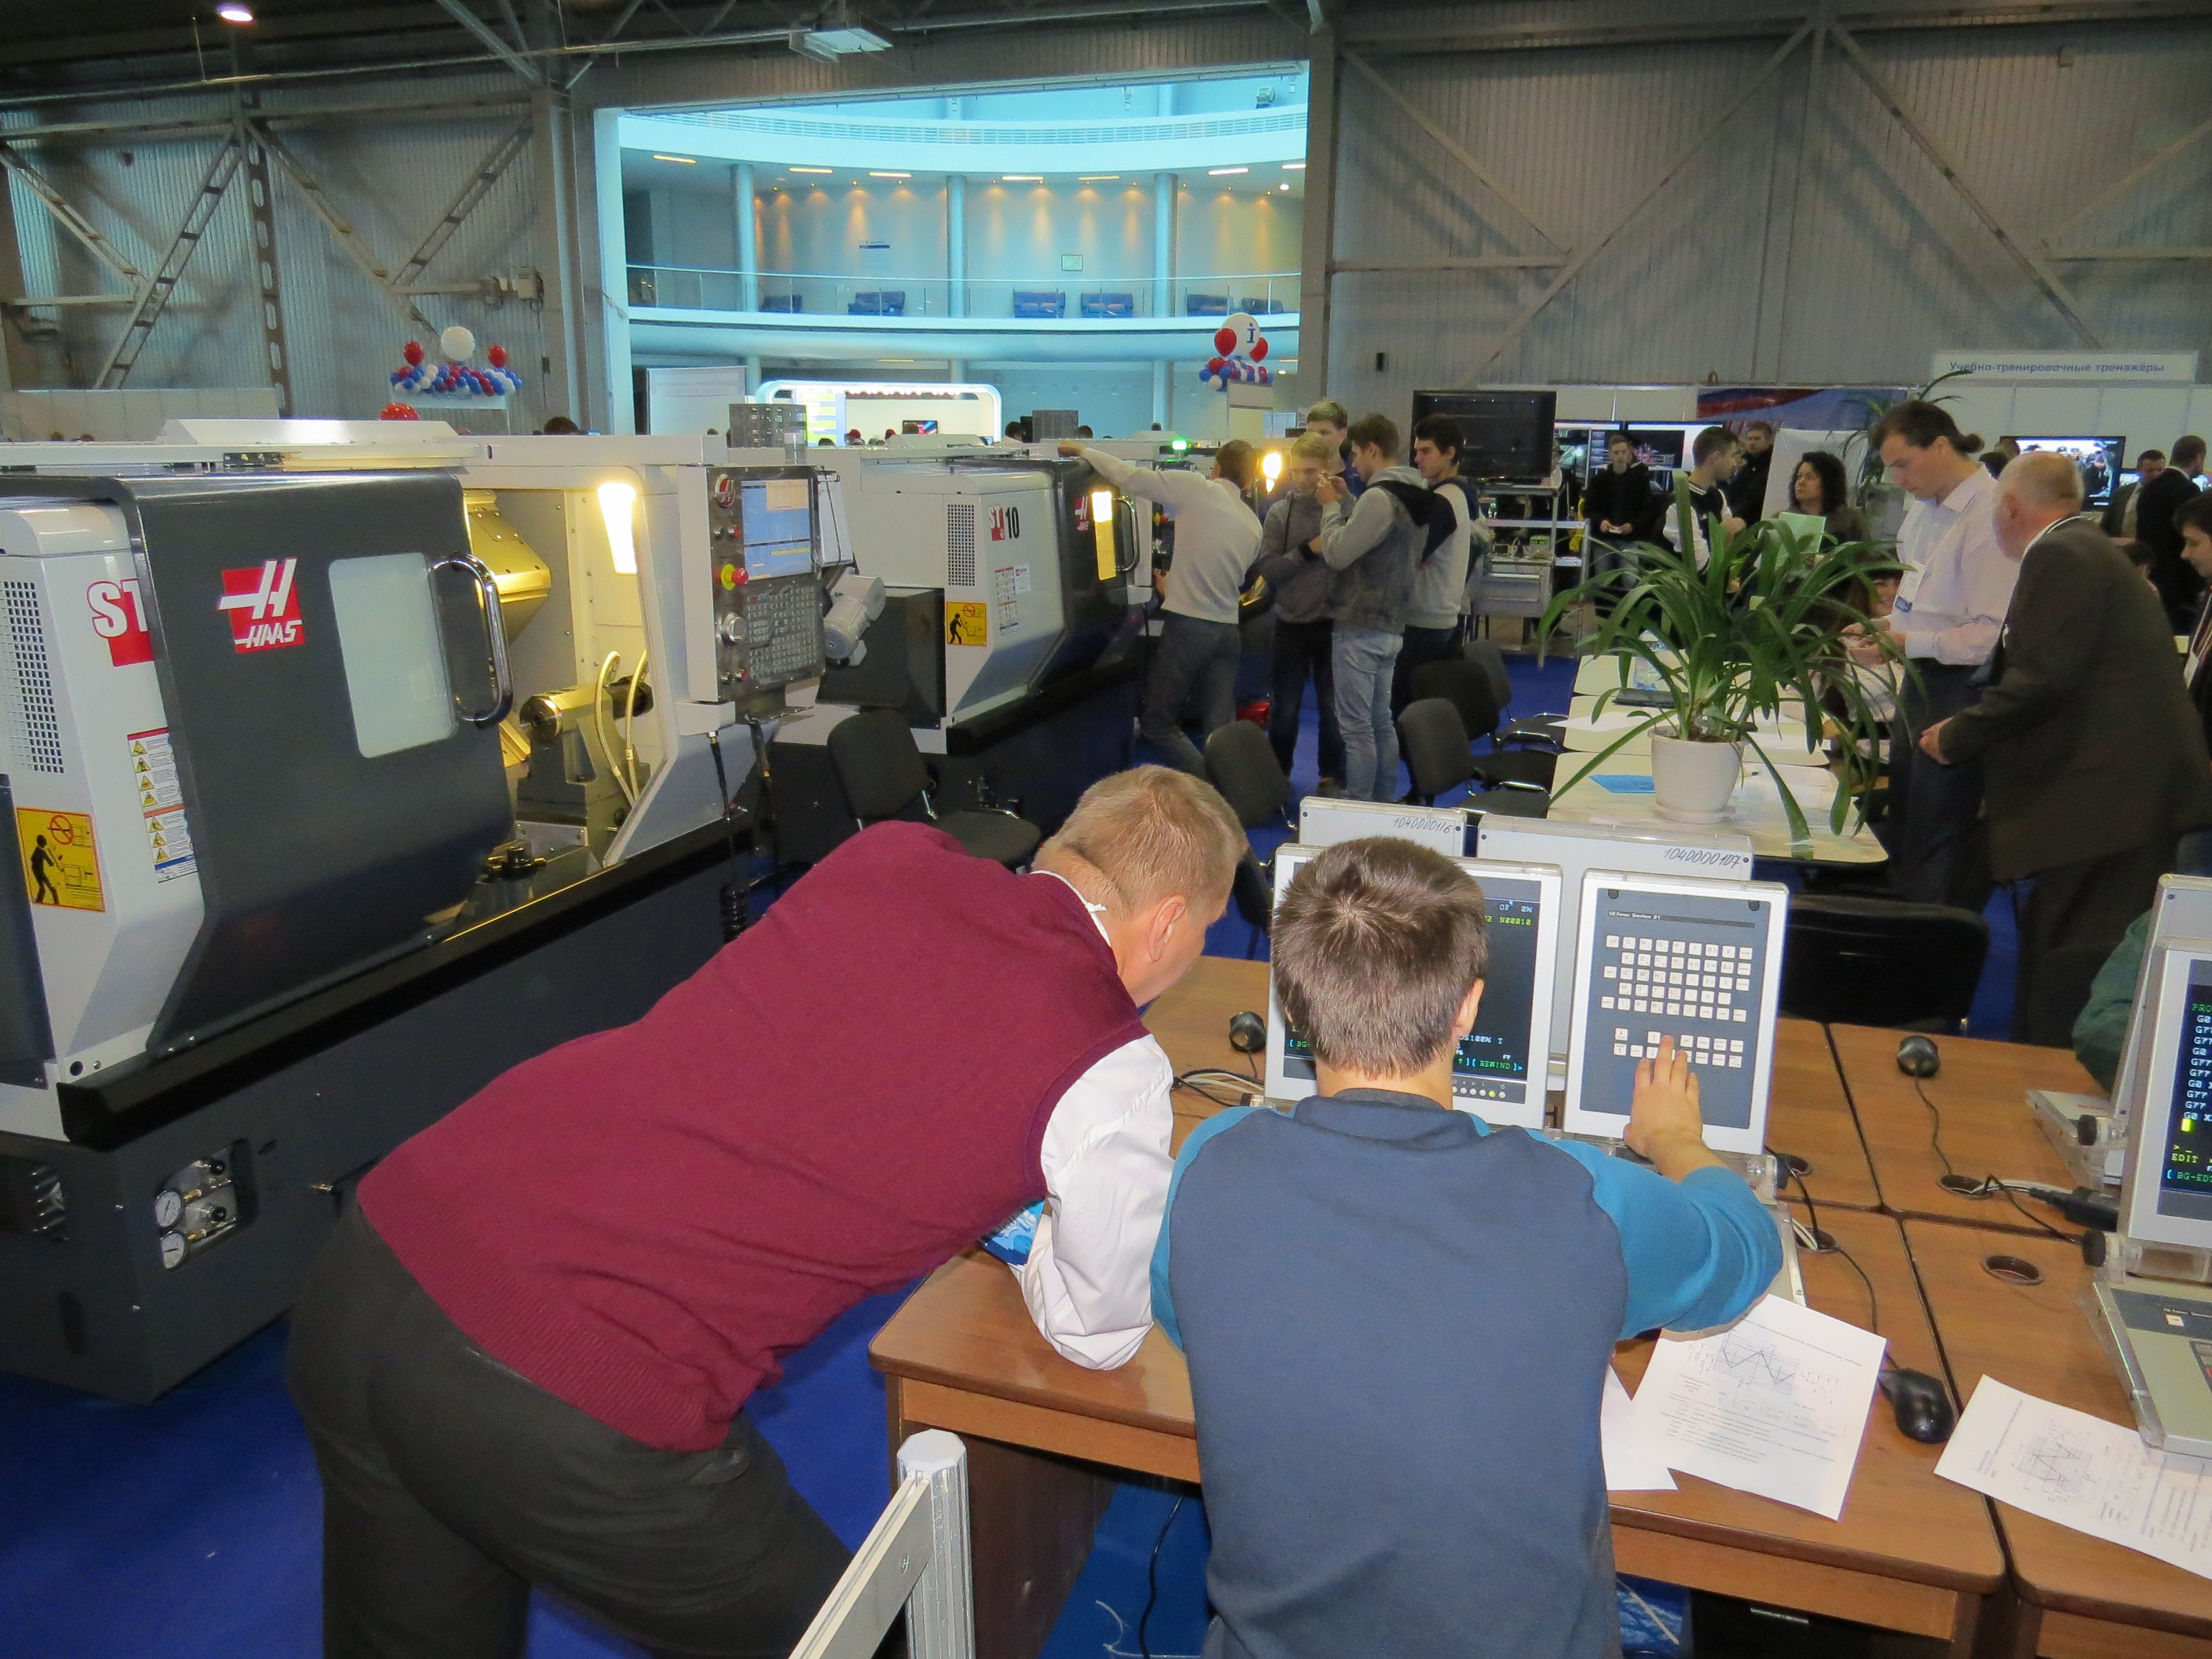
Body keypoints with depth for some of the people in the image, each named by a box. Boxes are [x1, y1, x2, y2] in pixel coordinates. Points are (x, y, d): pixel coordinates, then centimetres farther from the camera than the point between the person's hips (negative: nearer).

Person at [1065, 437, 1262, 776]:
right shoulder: (1254, 526, 12)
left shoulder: (1195, 488, -6)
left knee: (1156, 722, 2)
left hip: (1188, 624, -6)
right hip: (1229, 630, 6)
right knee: (1221, 732, 6)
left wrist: (1082, 450, 8)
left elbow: (1128, 477, -8)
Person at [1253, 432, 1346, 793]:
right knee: (1285, 708, 13)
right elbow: (1267, 569, -9)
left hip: (1334, 623, -1)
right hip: (1293, 624, 1)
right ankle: (1278, 773, 29)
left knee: (1333, 707, 12)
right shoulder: (1281, 512, -2)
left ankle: (1332, 777, 27)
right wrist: (1308, 550, -17)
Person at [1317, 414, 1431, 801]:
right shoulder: (1414, 496, 12)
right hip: (1392, 626, 10)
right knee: (1382, 721, 16)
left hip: (1358, 628, -10)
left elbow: (1337, 554, -17)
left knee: (1357, 727, -5)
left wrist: (1331, 506, -4)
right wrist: (1347, 501, 16)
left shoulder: (1380, 498, -18)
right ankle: (1386, 803, 22)